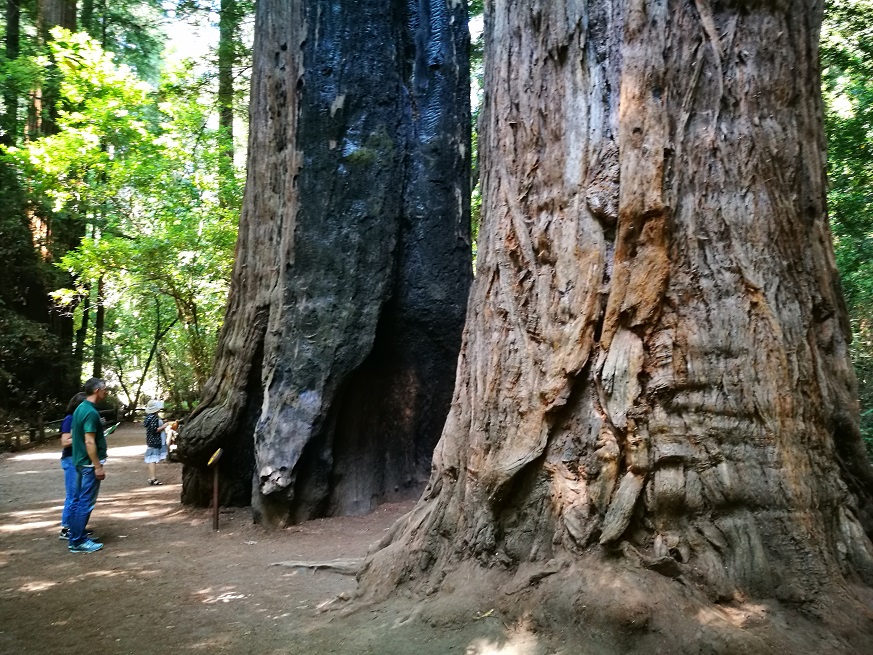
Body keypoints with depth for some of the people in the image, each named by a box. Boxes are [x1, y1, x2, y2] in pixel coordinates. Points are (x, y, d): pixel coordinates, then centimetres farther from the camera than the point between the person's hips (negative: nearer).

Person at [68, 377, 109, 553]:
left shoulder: (80, 408, 10)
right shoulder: (91, 412, -20)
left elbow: (73, 433, 21)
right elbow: (89, 442, -24)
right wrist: (98, 466, -22)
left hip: (80, 461, 10)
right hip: (89, 463, -10)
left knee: (78, 501, 15)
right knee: (86, 503, -3)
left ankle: (75, 537, 24)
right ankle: (78, 542, 2)